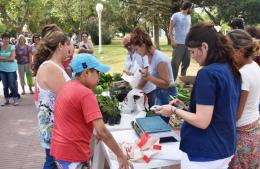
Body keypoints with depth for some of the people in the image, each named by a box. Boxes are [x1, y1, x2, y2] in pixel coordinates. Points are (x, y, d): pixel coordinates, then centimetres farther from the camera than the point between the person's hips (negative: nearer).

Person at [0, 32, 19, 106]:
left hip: (11, 69, -2)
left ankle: (15, 99, 11)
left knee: (12, 84, 0)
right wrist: (7, 58, -13)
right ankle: (6, 100, 20)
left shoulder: (12, 47, -3)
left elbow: (12, 58, -11)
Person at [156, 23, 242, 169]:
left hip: (204, 154, -8)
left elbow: (202, 121, -24)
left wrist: (175, 110, -10)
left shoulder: (208, 73, -23)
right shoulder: (232, 70, 3)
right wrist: (185, 107, 12)